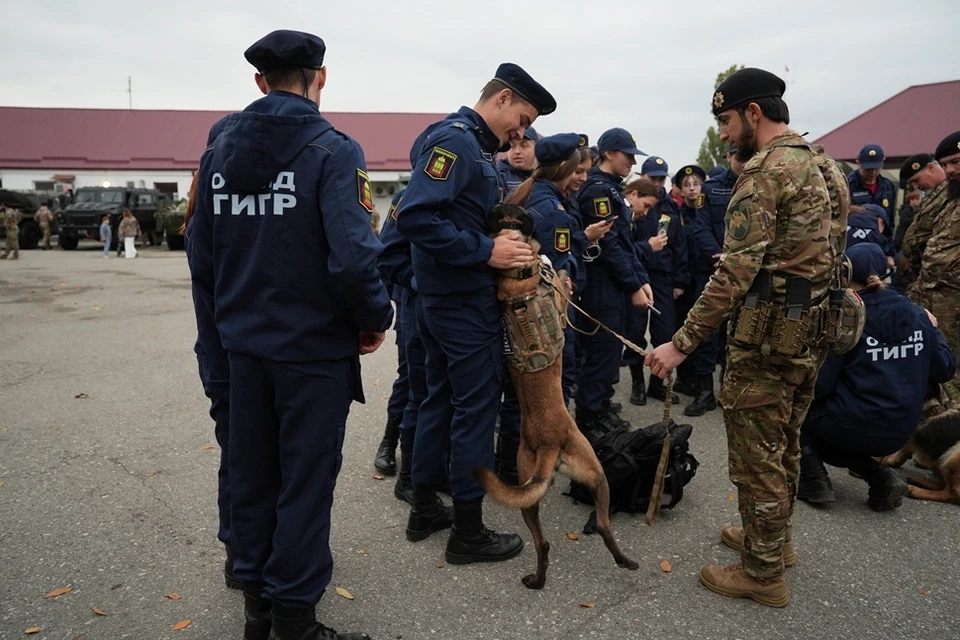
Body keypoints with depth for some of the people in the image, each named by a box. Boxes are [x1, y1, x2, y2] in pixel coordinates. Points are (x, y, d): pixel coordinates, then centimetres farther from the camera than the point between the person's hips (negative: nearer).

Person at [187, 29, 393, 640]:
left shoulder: (220, 148, 6)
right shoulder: (332, 149, -13)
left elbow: (201, 254, 7)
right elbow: (353, 254, -24)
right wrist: (375, 319, -8)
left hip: (244, 343, 6)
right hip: (314, 345, -6)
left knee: (252, 473, 17)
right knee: (305, 482, 6)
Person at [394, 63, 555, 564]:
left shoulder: (471, 143, 15)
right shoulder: (455, 140, -15)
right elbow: (414, 217, -27)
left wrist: (503, 243, 5)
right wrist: (486, 251, -24)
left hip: (444, 297, 10)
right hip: (466, 301, -10)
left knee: (442, 398, 16)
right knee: (476, 408, -1)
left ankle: (425, 509, 29)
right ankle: (468, 532, 11)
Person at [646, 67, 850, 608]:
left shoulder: (766, 170, -16)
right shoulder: (826, 166, 14)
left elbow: (735, 272, -24)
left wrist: (682, 343, -22)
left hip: (769, 334, -10)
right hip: (814, 331, 10)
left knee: (757, 455, 2)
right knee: (784, 445, 21)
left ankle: (763, 574, 15)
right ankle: (774, 538, 38)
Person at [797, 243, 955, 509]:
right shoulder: (917, 315, 1)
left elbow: (819, 385, -16)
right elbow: (945, 370, 7)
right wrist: (933, 330, 21)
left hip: (853, 428, -6)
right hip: (899, 435, 6)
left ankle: (814, 480, 4)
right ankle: (881, 478, 9)